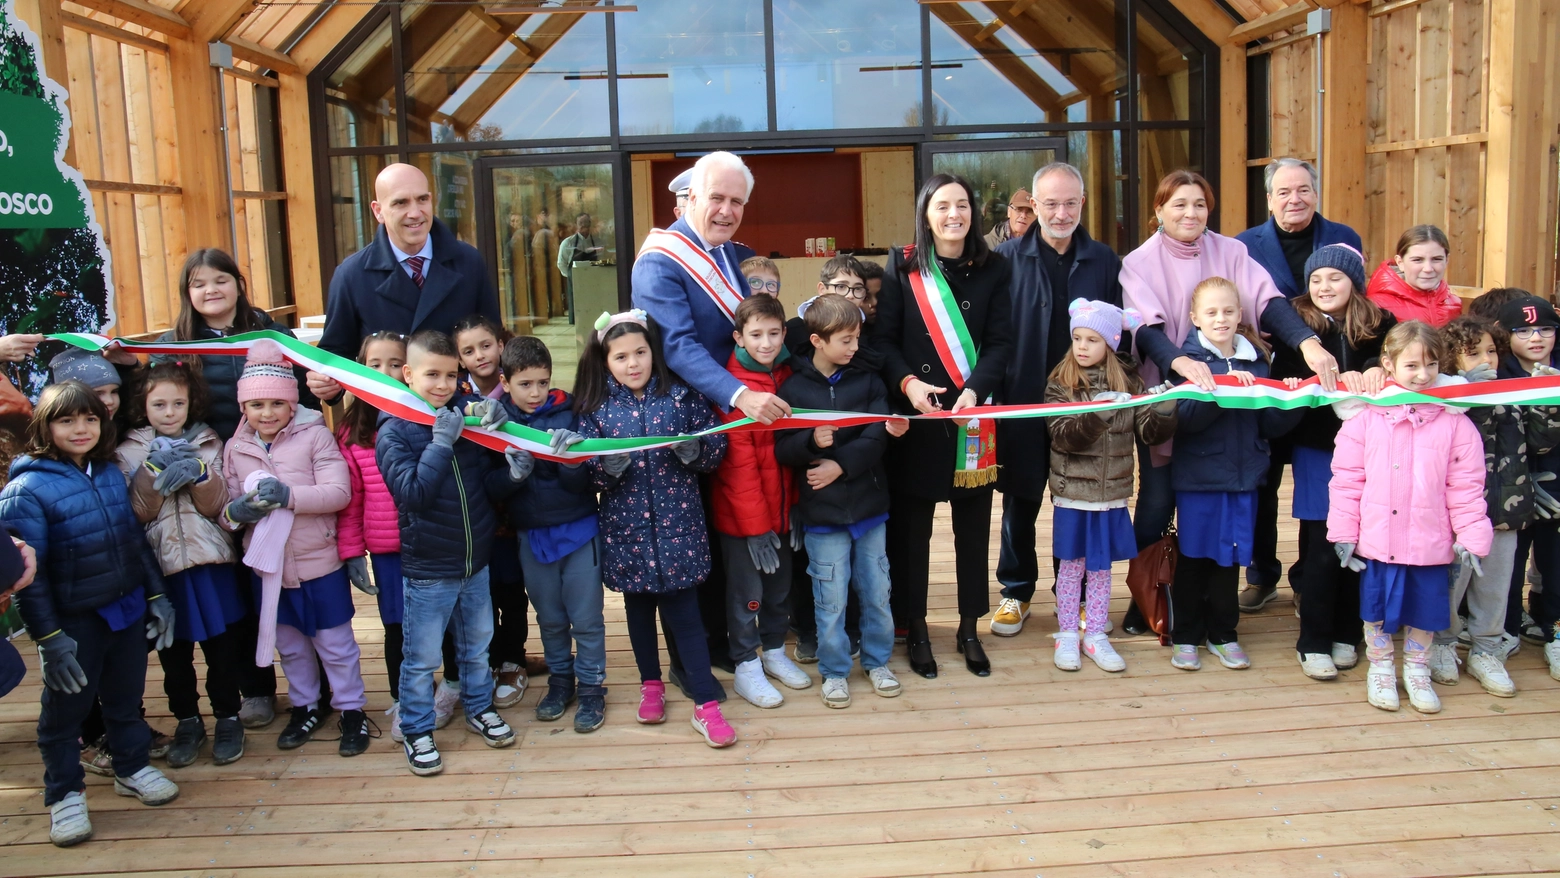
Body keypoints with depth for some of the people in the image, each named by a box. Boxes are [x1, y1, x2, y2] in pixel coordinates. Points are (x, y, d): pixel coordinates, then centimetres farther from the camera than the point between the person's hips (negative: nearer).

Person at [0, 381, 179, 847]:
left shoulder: (112, 473, 2)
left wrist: (156, 595, 9)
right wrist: (48, 637, -16)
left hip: (128, 609, 5)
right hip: (73, 621, -5)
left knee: (126, 697, 19)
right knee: (66, 707, 12)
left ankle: (133, 767, 39)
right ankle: (64, 794, 28)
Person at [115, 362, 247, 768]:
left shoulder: (209, 445, 5)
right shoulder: (130, 452, 4)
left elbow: (217, 505, -3)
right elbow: (138, 512, -6)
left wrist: (199, 473, -19)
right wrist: (155, 470, -18)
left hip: (209, 560, 0)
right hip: (160, 564, 0)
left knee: (221, 646, 6)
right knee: (173, 652, 11)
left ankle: (228, 717, 22)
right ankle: (187, 721, 27)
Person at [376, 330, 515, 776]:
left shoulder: (466, 420, 1)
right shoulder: (394, 431, -12)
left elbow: (489, 484, 5)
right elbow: (411, 494, -23)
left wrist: (511, 473, -16)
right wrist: (440, 443, -27)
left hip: (475, 563, 5)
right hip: (427, 570, -5)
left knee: (477, 645, 21)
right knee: (421, 658, 7)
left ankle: (479, 708, 41)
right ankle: (416, 730, 24)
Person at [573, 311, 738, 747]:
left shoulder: (682, 395, -2)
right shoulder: (595, 408, -1)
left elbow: (716, 447, 1)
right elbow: (588, 473, -2)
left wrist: (694, 450, -20)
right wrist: (608, 467, -23)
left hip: (677, 523, -2)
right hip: (627, 528, 2)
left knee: (684, 612, -1)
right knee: (638, 606, 16)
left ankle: (706, 705, 5)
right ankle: (650, 684, 35)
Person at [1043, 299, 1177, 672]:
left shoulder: (1128, 380, 0)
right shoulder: (1061, 383, -5)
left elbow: (1149, 433, -5)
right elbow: (1063, 436, -16)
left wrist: (1164, 408, -25)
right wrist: (1098, 413, -31)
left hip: (1112, 494, 2)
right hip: (1073, 493, -2)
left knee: (1101, 567, 13)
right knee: (1071, 566, 10)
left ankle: (1095, 636, 25)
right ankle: (1066, 635, 23)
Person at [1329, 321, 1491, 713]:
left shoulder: (1455, 422, -4)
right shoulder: (1366, 417, -5)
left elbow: (1466, 487, -2)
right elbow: (1346, 479, -3)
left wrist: (1471, 538, -4)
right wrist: (1343, 532, -5)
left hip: (1429, 544, 1)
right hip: (1376, 542, -1)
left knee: (1424, 611, 14)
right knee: (1376, 608, 13)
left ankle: (1417, 670, 36)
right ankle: (1380, 667, 34)